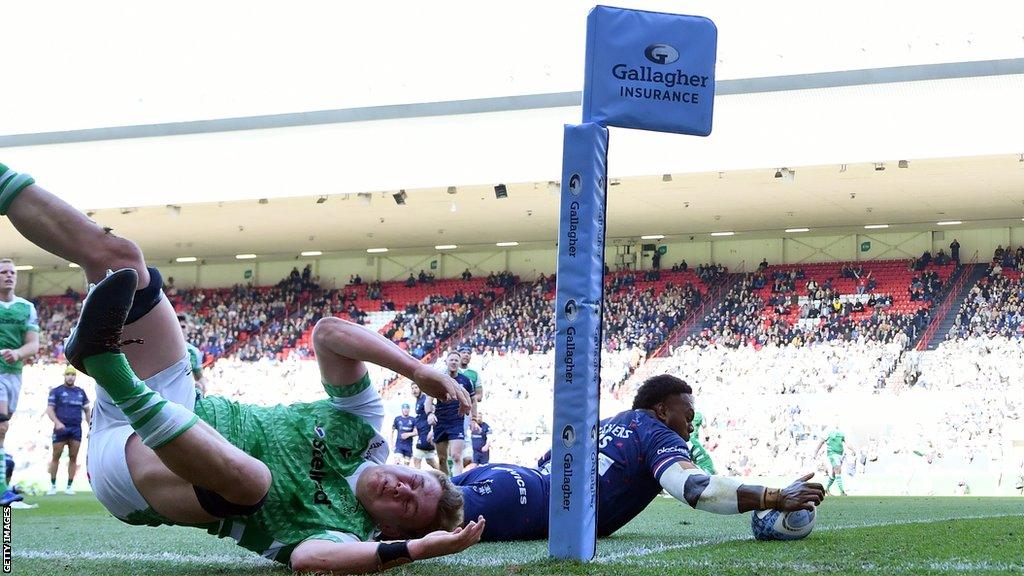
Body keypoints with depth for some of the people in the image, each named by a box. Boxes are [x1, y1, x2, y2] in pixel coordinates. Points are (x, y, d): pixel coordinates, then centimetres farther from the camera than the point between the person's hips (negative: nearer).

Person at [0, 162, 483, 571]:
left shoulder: (347, 528, -20)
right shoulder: (364, 435, -3)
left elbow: (309, 559, -46)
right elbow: (328, 333, -12)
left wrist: (415, 549, -49)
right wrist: (418, 371, -21)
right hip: (183, 406, 7)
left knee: (248, 478, -46)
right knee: (116, 255, 0)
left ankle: (104, 359, -41)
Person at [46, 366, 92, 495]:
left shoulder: (80, 392, 15)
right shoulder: (56, 391, 3)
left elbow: (87, 410, 21)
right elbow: (49, 409, -3)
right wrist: (57, 422, -19)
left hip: (76, 429, 3)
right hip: (61, 428, -3)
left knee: (73, 458, 2)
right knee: (56, 457, 0)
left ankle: (69, 486, 7)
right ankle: (53, 485, 8)